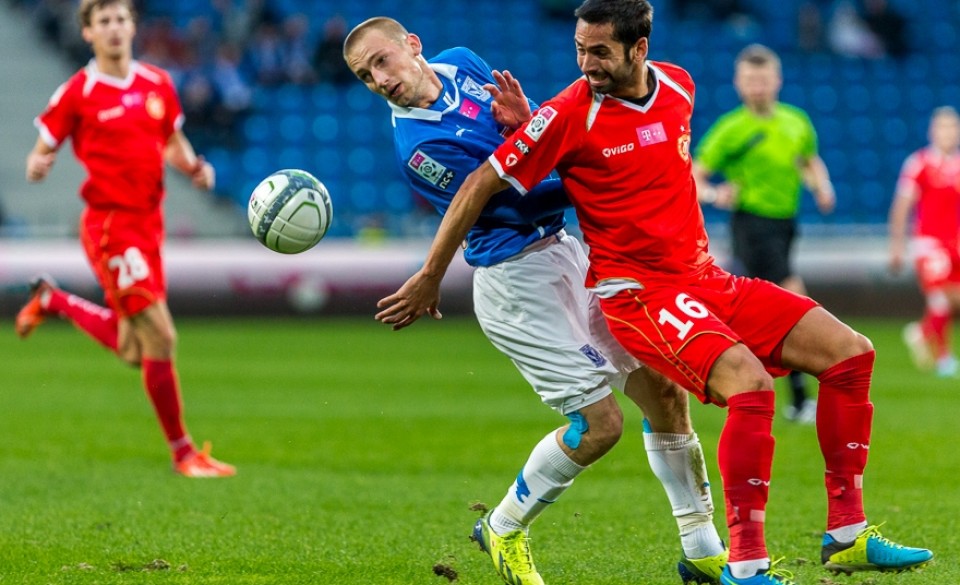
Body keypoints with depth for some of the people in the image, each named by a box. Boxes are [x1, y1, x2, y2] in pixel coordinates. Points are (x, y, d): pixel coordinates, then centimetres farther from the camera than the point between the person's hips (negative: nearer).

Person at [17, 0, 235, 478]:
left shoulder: (157, 84, 9)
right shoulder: (77, 93, -6)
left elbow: (174, 142, 22)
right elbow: (42, 153, -1)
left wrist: (194, 166, 1)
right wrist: (37, 166, -25)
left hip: (148, 223, 7)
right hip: (110, 225, -7)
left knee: (133, 351, 14)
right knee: (159, 336, -13)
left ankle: (52, 301, 38)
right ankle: (182, 451, 0)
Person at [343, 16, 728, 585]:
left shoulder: (461, 63, 5)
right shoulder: (419, 147, -19)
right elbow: (520, 202, -19)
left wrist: (529, 123, -8)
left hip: (561, 250, 7)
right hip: (515, 278, -7)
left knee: (663, 389, 6)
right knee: (599, 421, -9)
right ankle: (504, 532, 15)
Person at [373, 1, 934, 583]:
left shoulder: (678, 86, 4)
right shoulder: (570, 114, -14)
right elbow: (479, 186, -9)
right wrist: (430, 278, -4)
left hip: (707, 280, 7)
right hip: (637, 290, -7)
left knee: (852, 353, 0)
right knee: (750, 383, -29)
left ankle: (848, 535, 7)